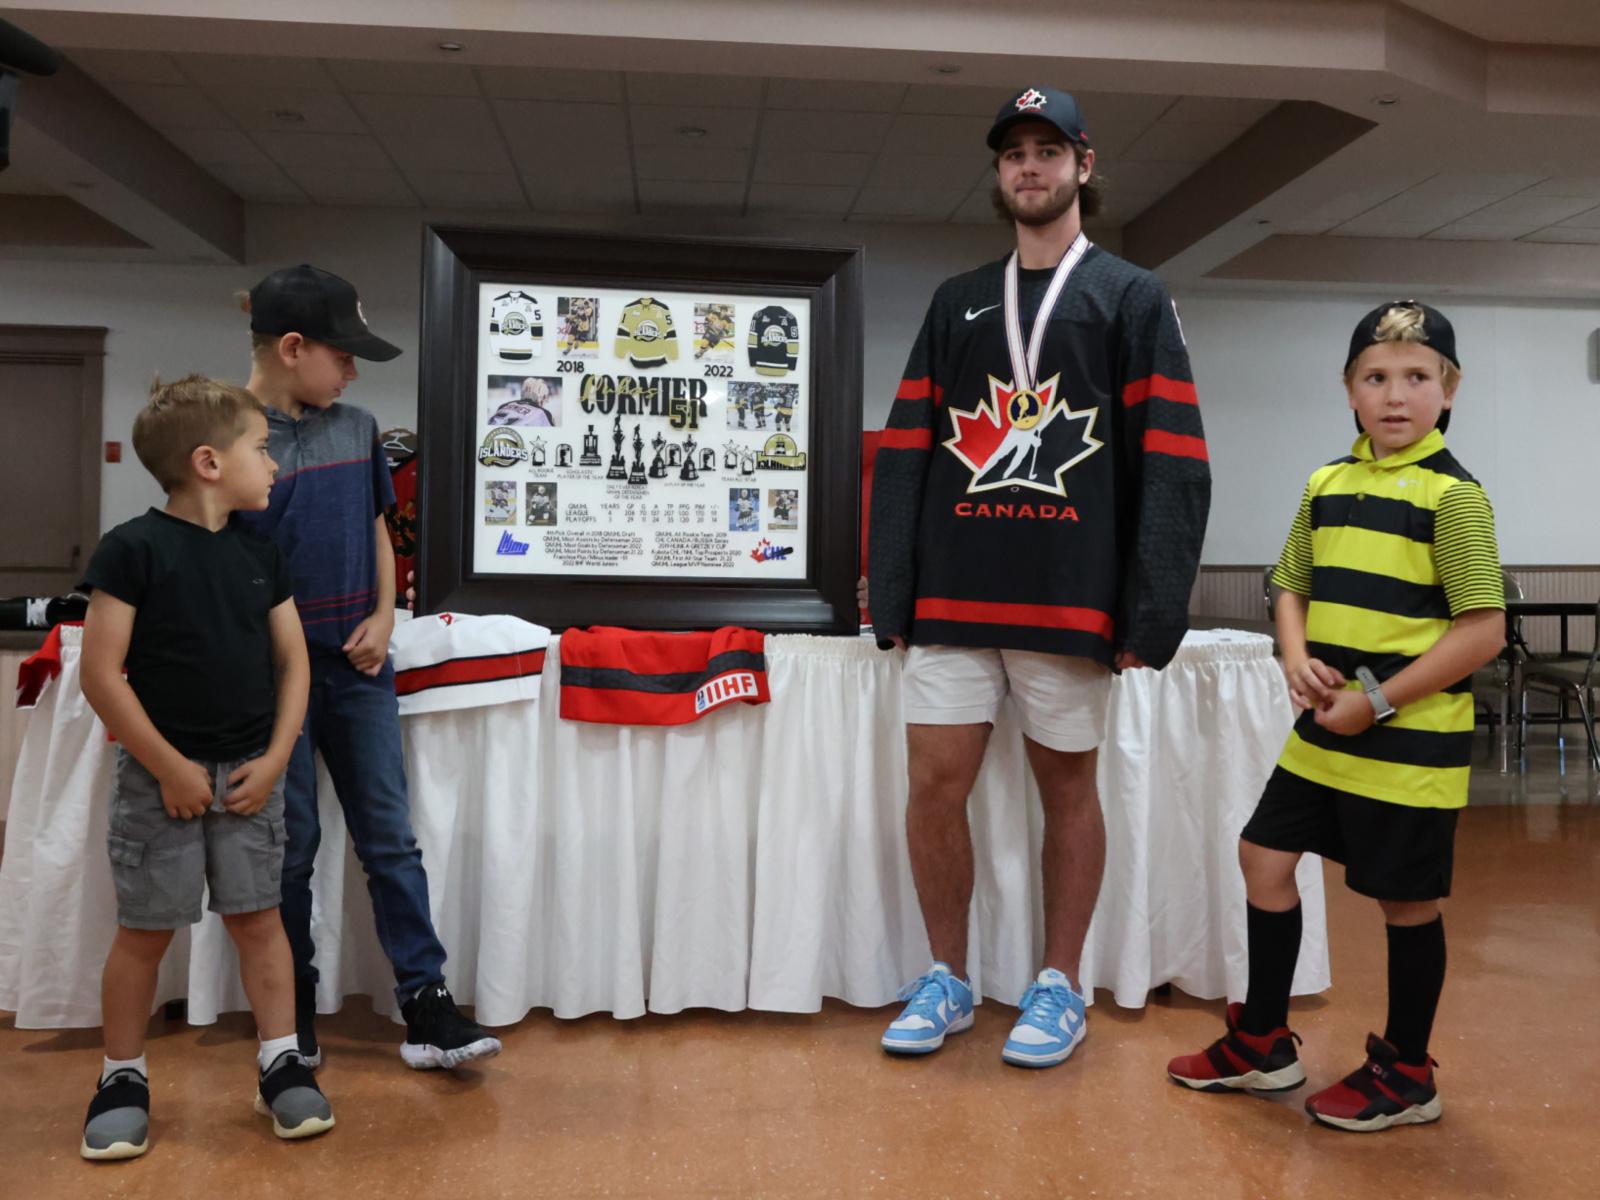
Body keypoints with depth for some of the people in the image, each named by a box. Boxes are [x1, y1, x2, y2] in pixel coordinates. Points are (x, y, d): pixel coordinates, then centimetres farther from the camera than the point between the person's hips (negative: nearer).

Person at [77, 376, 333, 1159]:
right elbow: (100, 674, -13)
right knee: (144, 930, 8)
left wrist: (274, 760, -3)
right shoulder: (133, 549, -11)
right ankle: (123, 1077, 26)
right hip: (160, 775, -4)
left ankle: (281, 1065, 20)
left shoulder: (260, 555, 4)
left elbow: (292, 662, 7)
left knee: (257, 918, 9)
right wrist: (169, 767, -12)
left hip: (249, 773, 4)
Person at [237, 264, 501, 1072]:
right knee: (289, 846, 8)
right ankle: (292, 1019, 25)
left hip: (357, 668, 4)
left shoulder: (357, 429, 6)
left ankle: (426, 1006, 12)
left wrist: (383, 617, -2)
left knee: (390, 837, 5)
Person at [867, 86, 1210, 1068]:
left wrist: (1152, 611, -11)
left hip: (1072, 600, -3)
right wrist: (893, 595, 2)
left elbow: (1171, 465, -2)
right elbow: (906, 454, 11)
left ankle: (1061, 988, 23)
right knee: (935, 783, 1)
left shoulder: (1133, 297, 6)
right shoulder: (957, 303, 16)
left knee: (1068, 787, 6)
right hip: (952, 600, 3)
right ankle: (948, 979, 20)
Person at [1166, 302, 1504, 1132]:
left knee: (1405, 900, 7)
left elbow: (1484, 630, -16)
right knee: (1264, 856, 10)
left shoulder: (1453, 495, -11)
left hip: (1410, 743, -6)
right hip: (1324, 732, 7)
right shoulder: (1327, 484, 7)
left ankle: (1406, 1076, 28)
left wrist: (1378, 701, -17)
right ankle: (1263, 1045, 29)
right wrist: (1297, 658, -5)